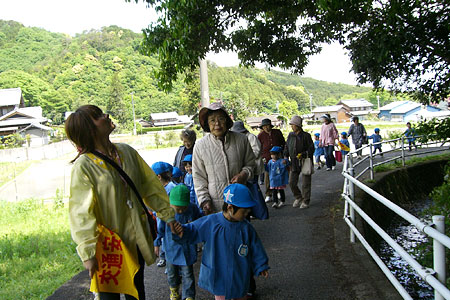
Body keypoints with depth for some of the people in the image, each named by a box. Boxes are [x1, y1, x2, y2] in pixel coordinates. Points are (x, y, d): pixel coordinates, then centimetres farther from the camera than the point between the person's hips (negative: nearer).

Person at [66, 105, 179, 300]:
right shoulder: (83, 166, -17)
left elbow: (150, 186, 8)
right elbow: (81, 213, -21)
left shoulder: (127, 152, 0)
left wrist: (167, 214, 11)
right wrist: (88, 252, -26)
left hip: (136, 240, 6)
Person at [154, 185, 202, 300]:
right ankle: (174, 289, 48)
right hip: (171, 249, 2)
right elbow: (160, 229, 0)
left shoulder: (193, 209, -15)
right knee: (172, 272, 21)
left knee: (187, 274, 3)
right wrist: (157, 243, 8)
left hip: (187, 249, -1)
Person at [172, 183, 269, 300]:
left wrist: (261, 266, 9)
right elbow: (191, 231, -8)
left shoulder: (246, 227, -11)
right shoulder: (211, 222, -17)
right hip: (218, 276, -1)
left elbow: (255, 248, 1)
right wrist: (180, 231, -28)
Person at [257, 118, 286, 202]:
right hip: (267, 159, -1)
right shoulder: (260, 135, 1)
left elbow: (283, 143, 15)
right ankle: (268, 195, 4)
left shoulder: (277, 132, 5)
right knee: (267, 176, -5)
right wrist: (262, 157, -1)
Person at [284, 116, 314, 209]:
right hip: (294, 163, 5)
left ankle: (305, 201, 18)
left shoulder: (306, 136, -10)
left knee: (305, 183, 4)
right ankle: (298, 197, 29)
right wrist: (285, 157, 0)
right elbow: (287, 147, 14)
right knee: (291, 182, 6)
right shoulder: (290, 135, 5)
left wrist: (303, 155, -22)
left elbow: (311, 149, -8)